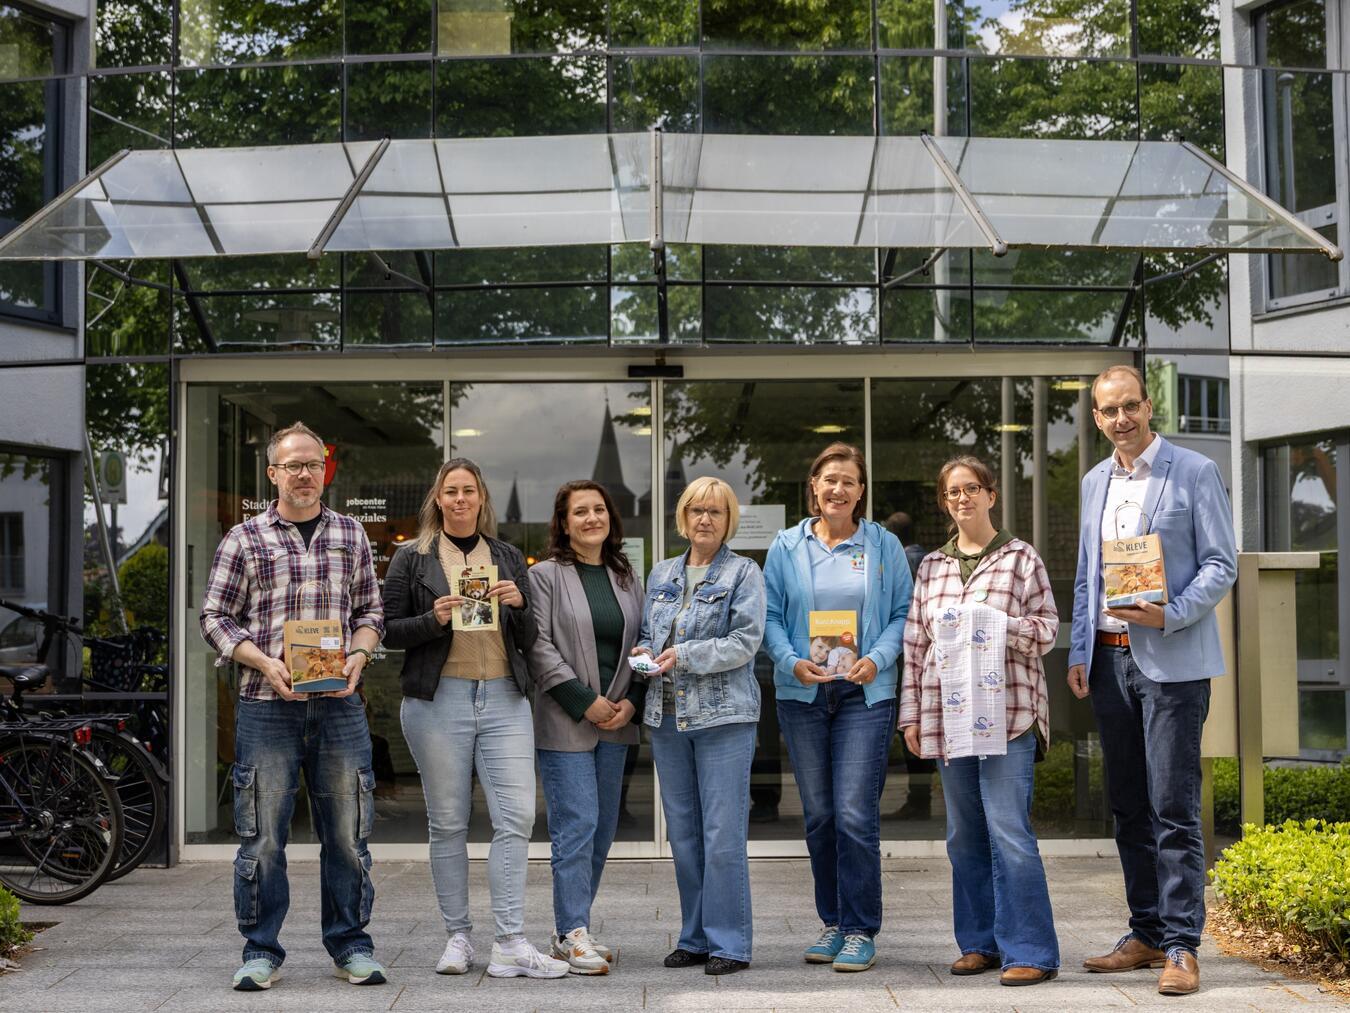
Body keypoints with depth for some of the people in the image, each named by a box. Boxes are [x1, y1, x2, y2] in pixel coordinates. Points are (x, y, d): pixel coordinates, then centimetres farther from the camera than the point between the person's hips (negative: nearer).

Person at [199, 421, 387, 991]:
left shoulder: (351, 535, 13)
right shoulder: (244, 539, 5)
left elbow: (370, 609, 16)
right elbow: (216, 618, 4)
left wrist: (358, 655, -3)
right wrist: (265, 663, -11)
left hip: (339, 703, 2)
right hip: (267, 706, -2)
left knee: (347, 832, 5)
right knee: (263, 833, 1)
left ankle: (351, 945, 17)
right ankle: (261, 951, 12)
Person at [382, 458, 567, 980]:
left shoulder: (509, 558, 15)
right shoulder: (411, 558, 7)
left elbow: (528, 641, 14)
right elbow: (389, 631, 3)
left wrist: (518, 606, -6)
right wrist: (435, 619, -13)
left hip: (504, 698, 2)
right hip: (438, 698, -2)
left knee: (516, 818, -8)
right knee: (448, 823, 3)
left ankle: (510, 944, -6)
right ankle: (457, 937, 14)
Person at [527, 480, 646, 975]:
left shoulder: (626, 577, 14)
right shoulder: (545, 575, -2)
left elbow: (642, 644, 15)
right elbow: (538, 646, -9)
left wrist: (631, 701, 0)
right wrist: (585, 701, -14)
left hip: (616, 722, 6)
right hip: (565, 723, -6)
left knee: (603, 829, 8)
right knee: (576, 826, -9)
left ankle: (570, 929, 18)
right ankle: (573, 934, -3)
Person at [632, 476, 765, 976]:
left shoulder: (743, 573, 0)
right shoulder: (661, 574, 16)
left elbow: (745, 641, -10)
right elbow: (647, 631, 21)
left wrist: (684, 656, -18)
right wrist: (643, 652, -2)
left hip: (724, 715, -5)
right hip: (667, 716, 6)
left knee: (723, 835, -7)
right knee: (682, 834, 10)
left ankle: (728, 942, 1)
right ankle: (696, 937, 19)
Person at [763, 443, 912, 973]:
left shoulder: (884, 546, 6)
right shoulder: (786, 546, 8)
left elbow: (902, 614, 5)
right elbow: (771, 616, 6)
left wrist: (877, 659, -12)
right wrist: (792, 661, -10)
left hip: (865, 693, -2)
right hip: (803, 694, 2)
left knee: (855, 814, -10)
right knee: (818, 815, 8)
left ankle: (861, 931, -1)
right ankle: (832, 922, 20)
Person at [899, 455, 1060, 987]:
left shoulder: (1020, 557, 3)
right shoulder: (931, 566, 14)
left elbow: (1047, 625, 1)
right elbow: (915, 642, 14)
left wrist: (998, 627, -16)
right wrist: (912, 713, 9)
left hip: (1007, 712, -5)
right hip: (947, 716, 5)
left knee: (1009, 832, -10)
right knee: (964, 836, 9)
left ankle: (1031, 953, -5)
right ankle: (980, 943, 19)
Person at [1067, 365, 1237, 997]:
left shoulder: (1194, 473, -2)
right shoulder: (1094, 482, 15)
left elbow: (1222, 564, -5)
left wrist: (1169, 615, -18)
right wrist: (1079, 652, 10)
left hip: (1171, 660, -6)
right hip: (1109, 659, 6)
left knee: (1173, 808, -7)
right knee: (1128, 808, 10)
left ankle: (1181, 946, -2)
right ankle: (1147, 934, 18)